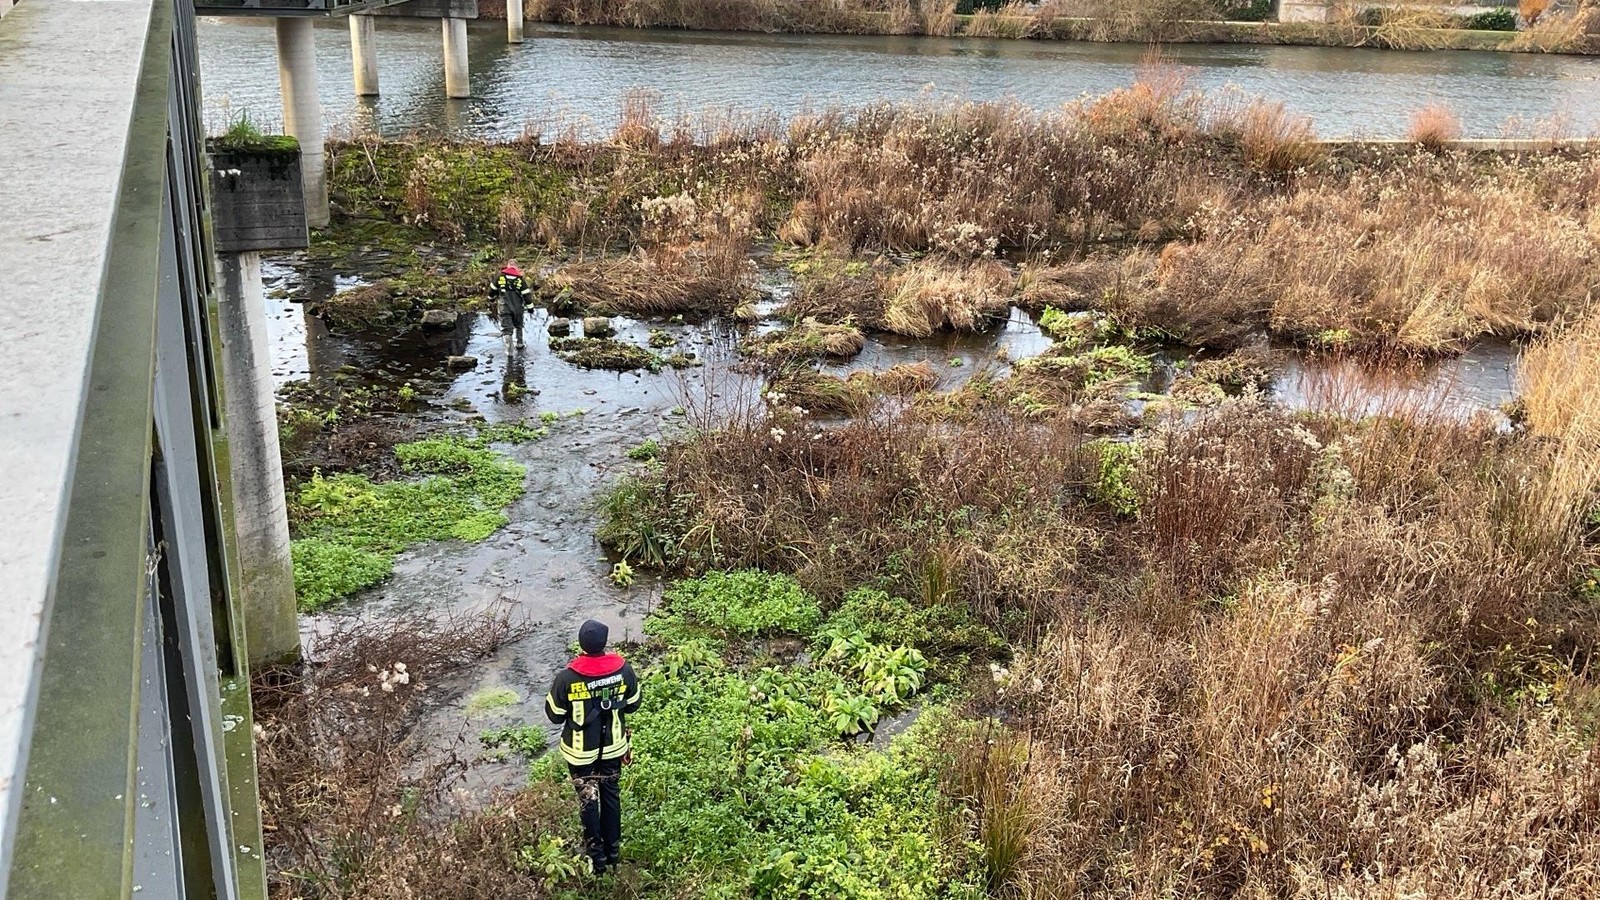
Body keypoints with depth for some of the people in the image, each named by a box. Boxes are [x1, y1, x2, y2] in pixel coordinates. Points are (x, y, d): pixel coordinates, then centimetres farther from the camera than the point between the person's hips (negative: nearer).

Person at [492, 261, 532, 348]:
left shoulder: (500, 276, 0)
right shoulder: (520, 278, 0)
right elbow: (526, 294, -1)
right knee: (518, 325, 24)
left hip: (504, 307, -1)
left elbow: (492, 289, 10)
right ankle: (519, 343, 27)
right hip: (518, 307, 1)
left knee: (506, 328, -3)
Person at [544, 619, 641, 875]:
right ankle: (613, 849, 35)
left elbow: (554, 715, -12)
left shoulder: (568, 677, -26)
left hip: (581, 751, -2)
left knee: (588, 799, 16)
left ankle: (597, 855, 28)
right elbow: (633, 704, -2)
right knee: (611, 794, 21)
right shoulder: (623, 670, -18)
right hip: (613, 746, 2)